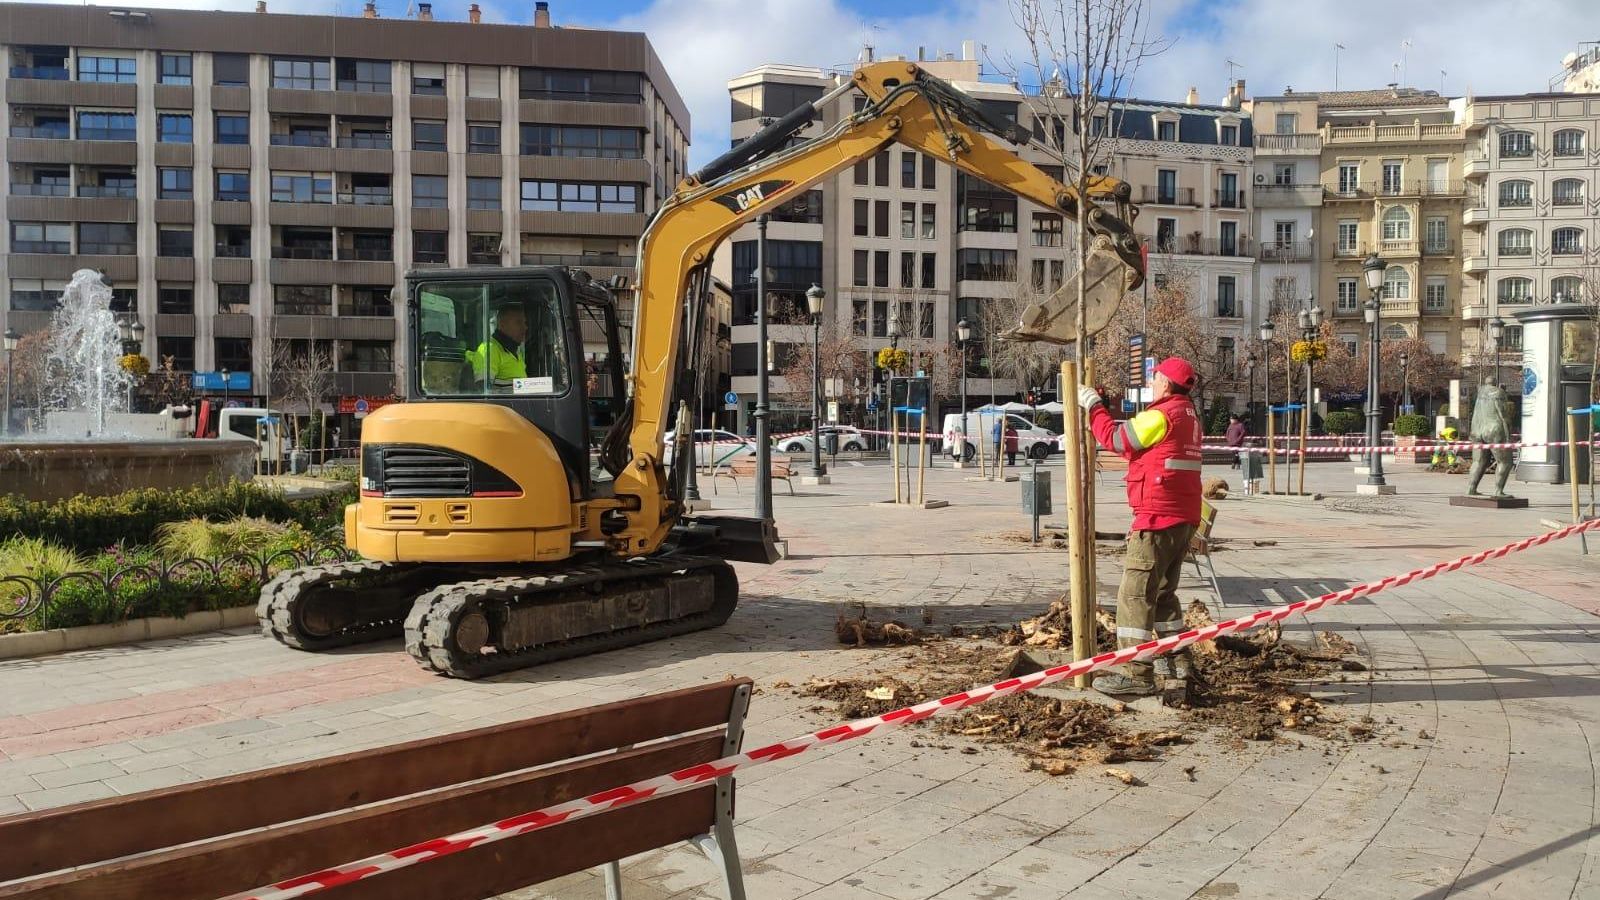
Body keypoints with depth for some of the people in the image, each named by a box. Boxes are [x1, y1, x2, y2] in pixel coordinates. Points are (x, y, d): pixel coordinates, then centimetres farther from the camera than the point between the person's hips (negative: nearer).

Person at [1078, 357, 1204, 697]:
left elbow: (1115, 438, -11)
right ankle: (1176, 659, 30)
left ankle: (1136, 673, -9)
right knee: (1163, 591, 22)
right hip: (1183, 519, 10)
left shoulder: (1163, 415, -14)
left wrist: (1093, 406, 3)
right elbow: (1135, 444, 19)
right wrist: (1104, 409, 15)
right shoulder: (1188, 416, 17)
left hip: (1158, 519, -10)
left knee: (1134, 595, -8)